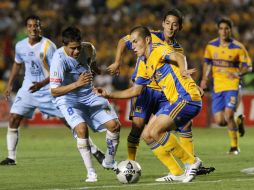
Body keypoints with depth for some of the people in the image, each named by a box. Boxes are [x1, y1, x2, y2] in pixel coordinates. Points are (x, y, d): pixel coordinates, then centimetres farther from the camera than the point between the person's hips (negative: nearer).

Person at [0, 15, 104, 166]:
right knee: (13, 119, -8)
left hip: (49, 90, -4)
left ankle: (95, 151, 5)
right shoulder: (20, 46, -1)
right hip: (28, 89, 4)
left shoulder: (48, 46, -16)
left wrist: (42, 84, -29)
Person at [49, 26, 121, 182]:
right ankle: (91, 172, -20)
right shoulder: (59, 59, -25)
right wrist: (77, 84, -37)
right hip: (68, 100, -6)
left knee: (114, 125, -6)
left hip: (89, 97, 6)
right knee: (82, 129, -31)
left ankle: (109, 162, 19)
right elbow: (54, 91, -28)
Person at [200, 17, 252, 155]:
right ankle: (237, 121, 31)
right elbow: (207, 62, 18)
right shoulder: (211, 45, 3)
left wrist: (239, 73, -19)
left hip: (232, 85, -4)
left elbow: (247, 65, 0)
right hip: (217, 86, 4)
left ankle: (234, 147, -2)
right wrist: (204, 78, 6)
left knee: (228, 115, -19)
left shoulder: (238, 47, -7)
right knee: (219, 121, -3)